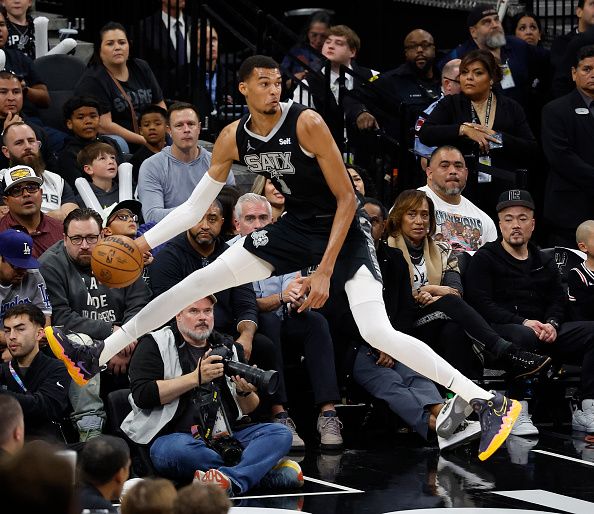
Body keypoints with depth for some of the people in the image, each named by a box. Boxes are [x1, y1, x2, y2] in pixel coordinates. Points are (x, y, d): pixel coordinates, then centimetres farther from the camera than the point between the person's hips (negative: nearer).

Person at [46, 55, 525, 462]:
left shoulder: (306, 123, -23)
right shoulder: (233, 138, -5)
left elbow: (346, 199, -19)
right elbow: (196, 206, 4)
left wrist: (326, 271, -23)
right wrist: (146, 241, -8)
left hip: (342, 228, -6)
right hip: (295, 227, 6)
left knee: (378, 333, -23)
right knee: (199, 281, 1)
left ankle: (490, 403, -20)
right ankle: (96, 358, 8)